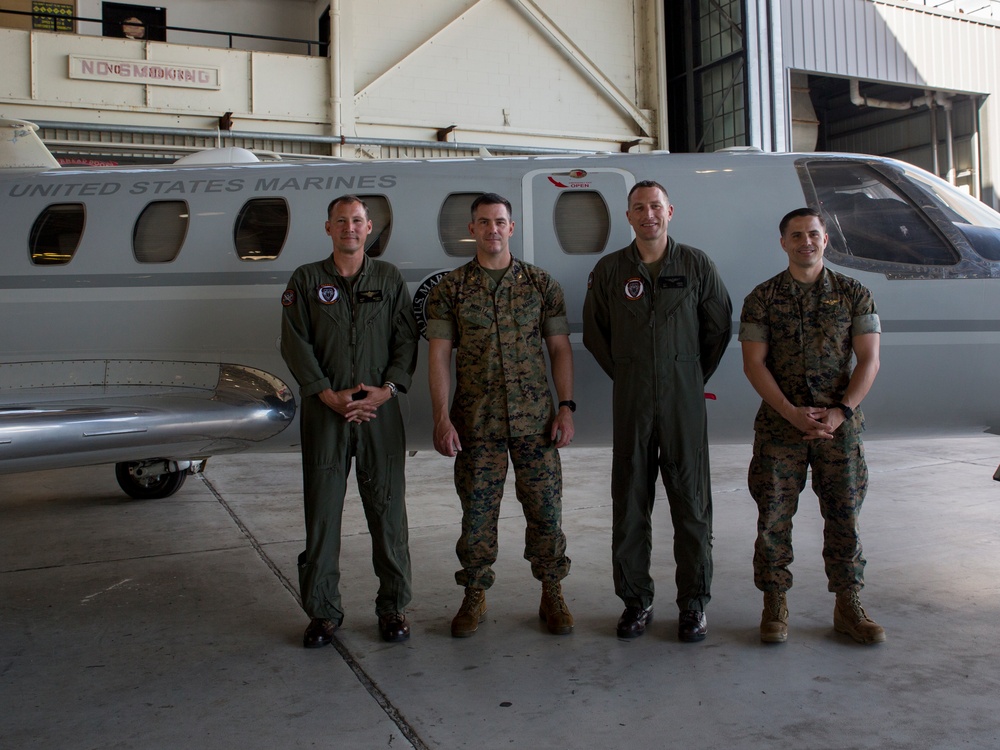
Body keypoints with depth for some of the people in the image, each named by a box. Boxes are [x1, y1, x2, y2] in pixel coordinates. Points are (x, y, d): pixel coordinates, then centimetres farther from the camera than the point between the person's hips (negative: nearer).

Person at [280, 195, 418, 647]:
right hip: (324, 412, 0)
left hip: (380, 410, 1)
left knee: (388, 511, 4)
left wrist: (386, 389, -9)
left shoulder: (389, 279, 11)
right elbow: (295, 343, 0)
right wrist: (329, 395, -10)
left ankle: (393, 606, 17)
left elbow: (407, 339, 5)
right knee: (322, 512, 3)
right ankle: (323, 611, 16)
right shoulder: (306, 280, 8)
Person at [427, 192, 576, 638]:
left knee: (546, 508, 5)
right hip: (475, 422, 0)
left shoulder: (541, 284, 6)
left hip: (535, 418, 1)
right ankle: (475, 597, 24)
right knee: (477, 511, 7)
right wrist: (441, 418, -8)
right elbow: (439, 355, 0)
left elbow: (560, 349, 6)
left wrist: (566, 408, -3)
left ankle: (552, 595, 22)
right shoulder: (450, 288, 4)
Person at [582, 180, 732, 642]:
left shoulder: (696, 265, 4)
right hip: (631, 403, 1)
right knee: (630, 502, 5)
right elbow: (594, 333, 13)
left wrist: (696, 378, 9)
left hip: (684, 400, -1)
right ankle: (636, 600, 18)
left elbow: (719, 326, 11)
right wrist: (625, 376, 10)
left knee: (690, 500, 3)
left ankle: (694, 604, 15)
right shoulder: (609, 270, 5)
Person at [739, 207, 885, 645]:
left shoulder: (854, 294, 7)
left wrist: (840, 411, -13)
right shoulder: (762, 298, 4)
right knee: (773, 515, 1)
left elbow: (868, 360, 1)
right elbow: (754, 364, -2)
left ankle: (848, 606, 18)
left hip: (840, 424, 1)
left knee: (844, 514, 5)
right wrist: (793, 413, -13)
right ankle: (775, 604, 14)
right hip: (780, 424, -1)